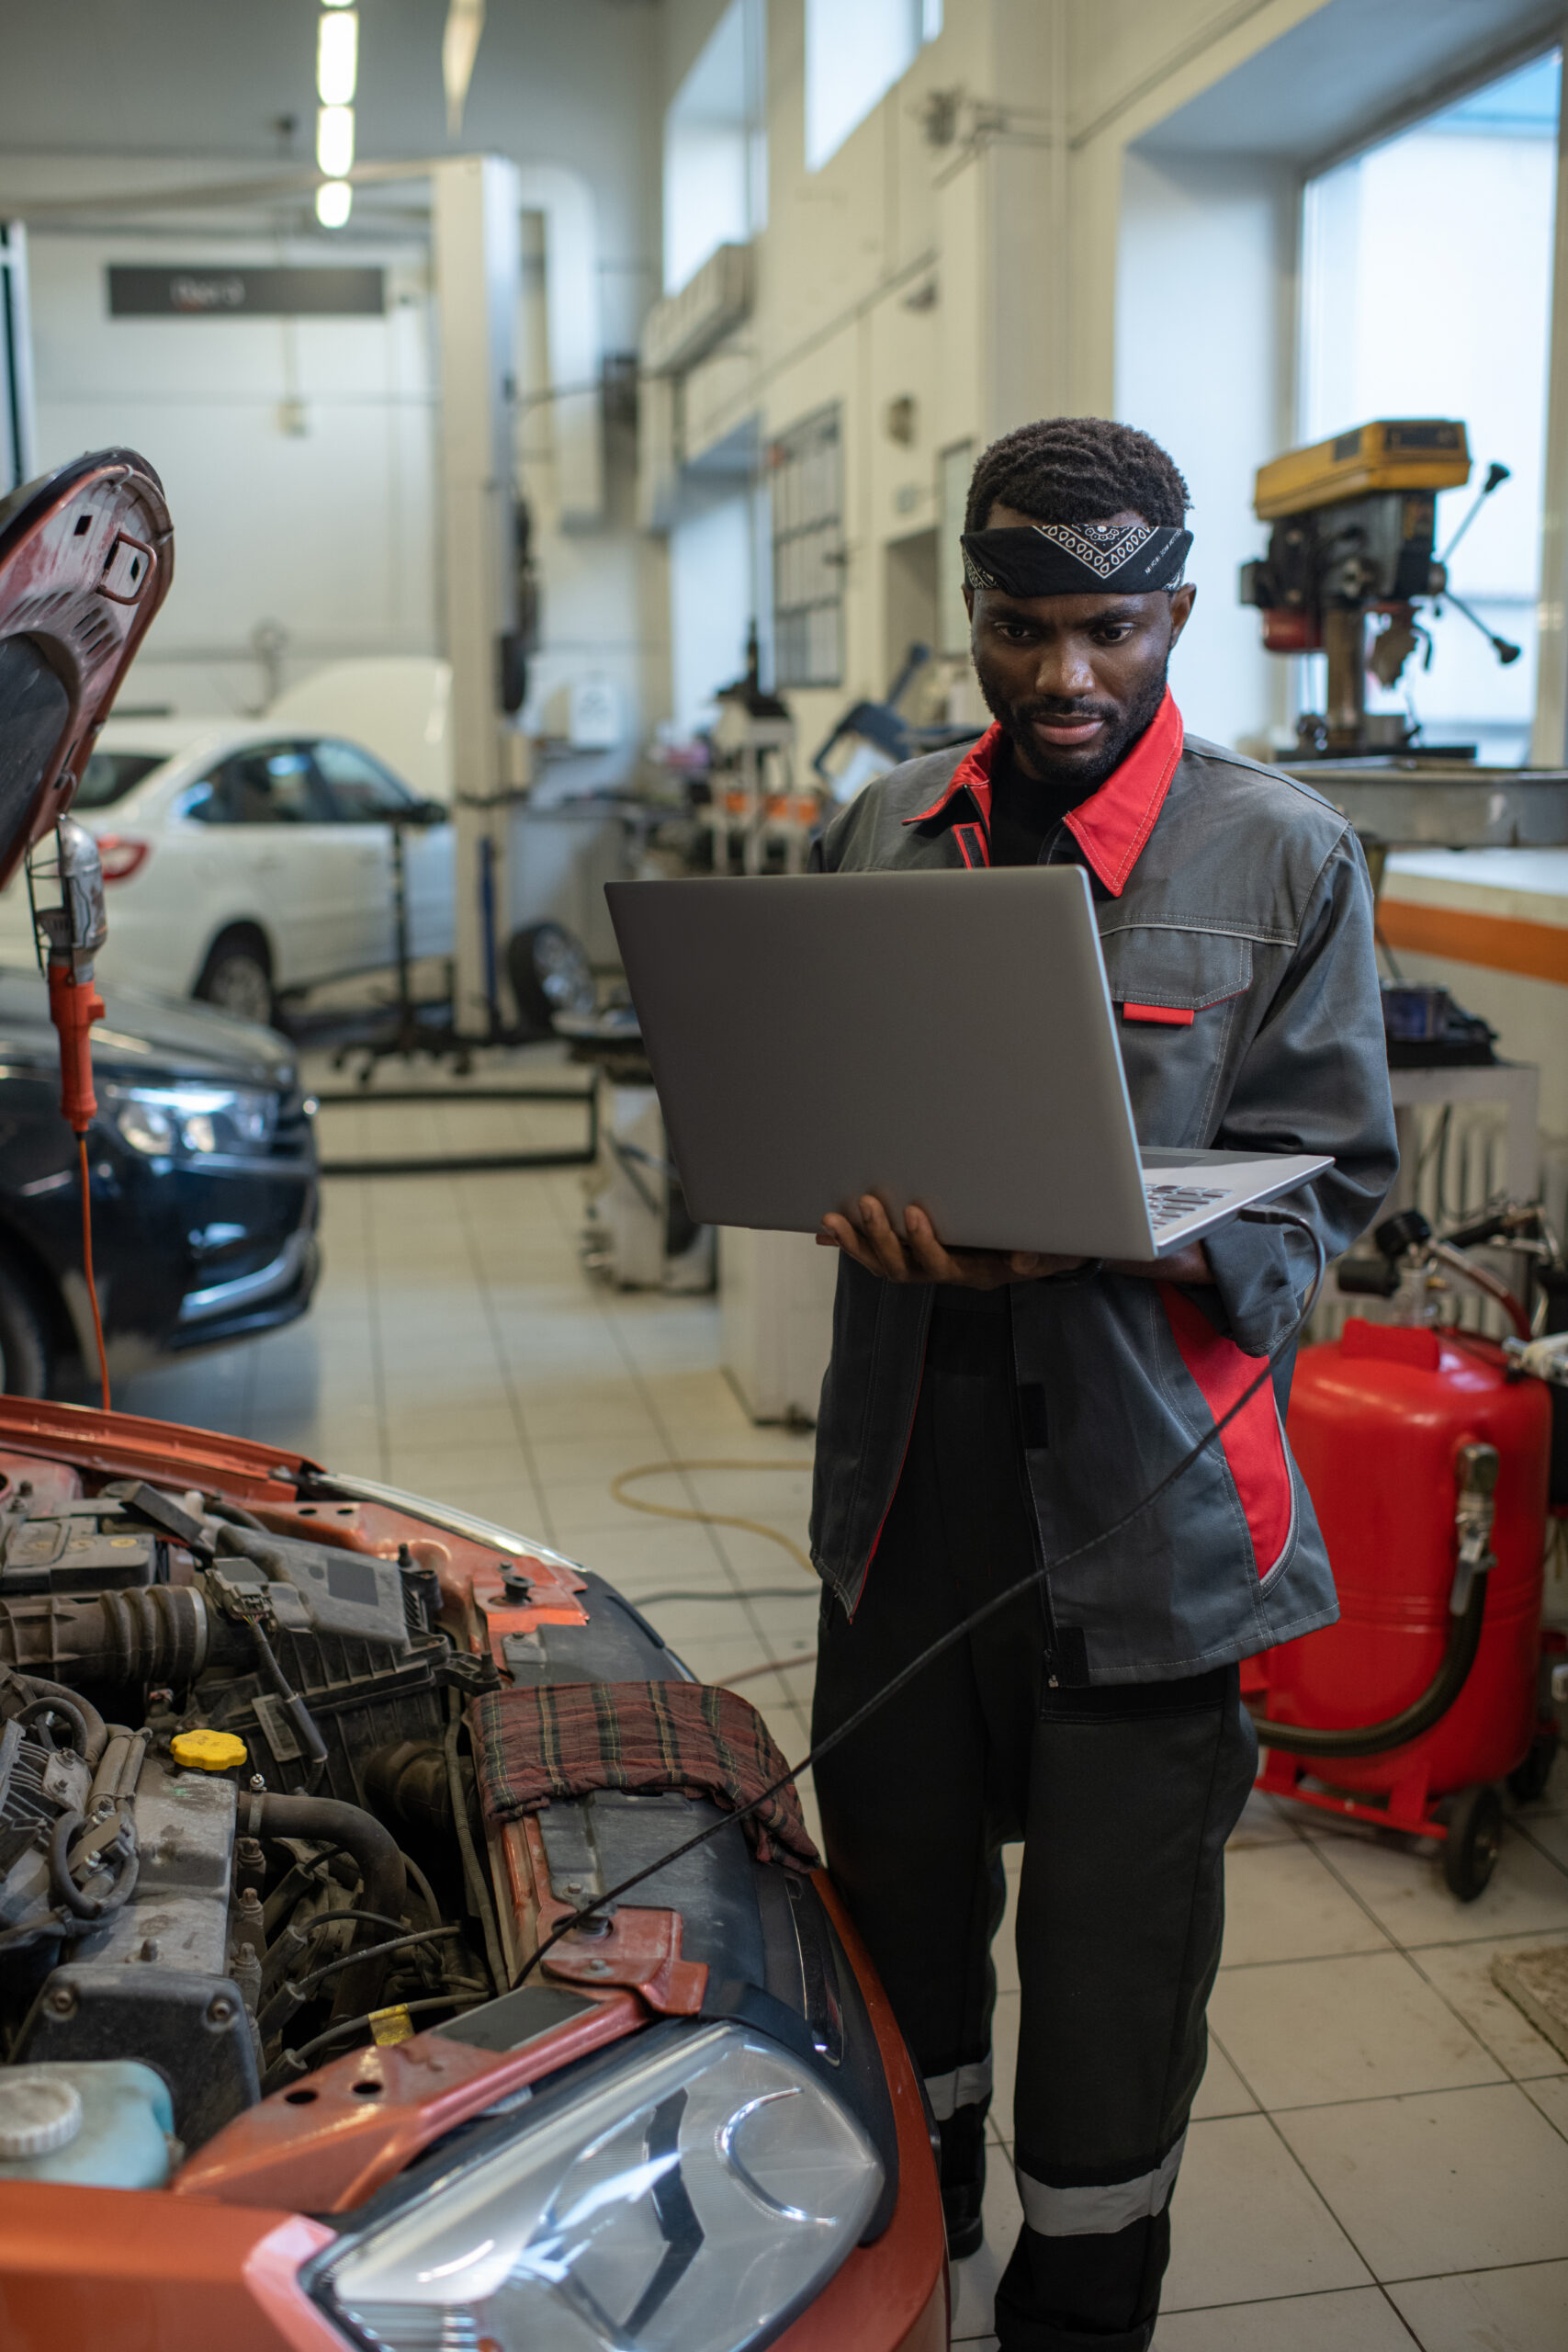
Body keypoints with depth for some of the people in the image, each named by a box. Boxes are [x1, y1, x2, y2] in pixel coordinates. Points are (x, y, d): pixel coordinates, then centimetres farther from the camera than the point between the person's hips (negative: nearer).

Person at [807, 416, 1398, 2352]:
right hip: (909, 1461, 4)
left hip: (1140, 1483, -3)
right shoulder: (882, 834, 8)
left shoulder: (1283, 856, -3)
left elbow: (1327, 1171, -4)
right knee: (894, 1881, 19)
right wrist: (864, 1203, -10)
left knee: (1113, 1942, 9)